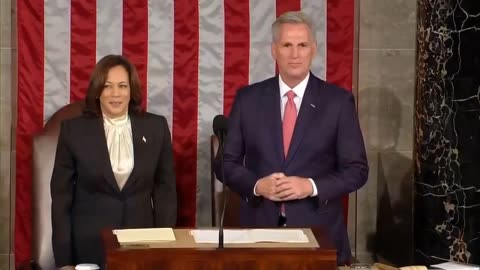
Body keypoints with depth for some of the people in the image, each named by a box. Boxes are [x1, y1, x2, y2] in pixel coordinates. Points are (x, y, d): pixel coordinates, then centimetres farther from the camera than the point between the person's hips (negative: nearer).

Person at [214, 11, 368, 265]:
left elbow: (357, 169, -1)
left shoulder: (338, 101, -2)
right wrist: (257, 185, -13)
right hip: (260, 226, 1)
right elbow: (226, 162, 6)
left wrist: (311, 186, -16)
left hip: (318, 230, -1)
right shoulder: (248, 98, 3)